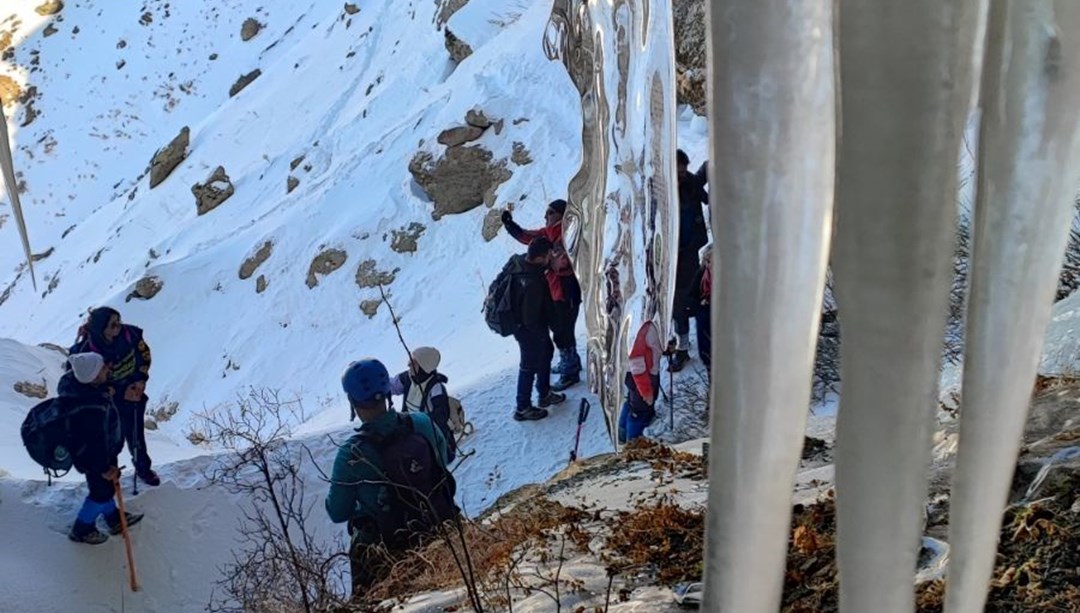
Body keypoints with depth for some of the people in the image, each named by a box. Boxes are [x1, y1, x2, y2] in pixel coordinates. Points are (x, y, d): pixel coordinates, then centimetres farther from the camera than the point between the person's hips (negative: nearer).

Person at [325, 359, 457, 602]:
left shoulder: (351, 455, -25)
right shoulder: (423, 424, -15)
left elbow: (337, 514, -12)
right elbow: (443, 460, 7)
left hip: (388, 548, -4)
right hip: (440, 528, 4)